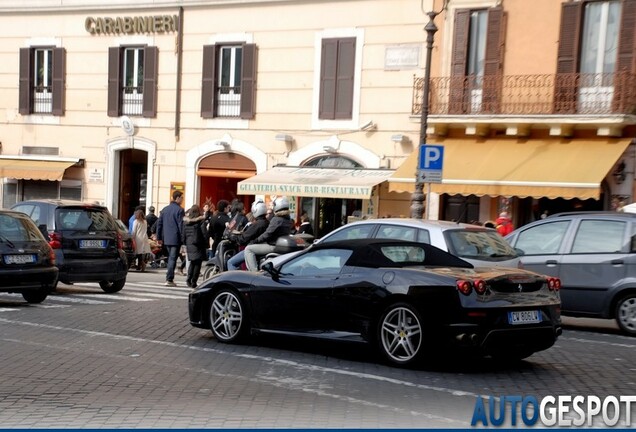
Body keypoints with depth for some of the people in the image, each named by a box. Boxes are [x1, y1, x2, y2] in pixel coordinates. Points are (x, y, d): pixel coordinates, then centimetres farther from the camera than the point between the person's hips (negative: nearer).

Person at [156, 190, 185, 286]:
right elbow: (181, 225, -14)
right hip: (176, 238, -6)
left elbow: (159, 223, 13)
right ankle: (169, 279, -6)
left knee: (170, 257, 20)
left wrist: (159, 237, 17)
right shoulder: (179, 210, -10)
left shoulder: (164, 209, 11)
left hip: (166, 238, 6)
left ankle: (169, 274, 18)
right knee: (173, 258, -4)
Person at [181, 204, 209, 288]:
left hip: (189, 244, 5)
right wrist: (206, 244, -1)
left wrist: (185, 243, 17)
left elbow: (183, 234, 9)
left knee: (192, 262, 18)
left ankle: (188, 278, 2)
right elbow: (204, 233, -9)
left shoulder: (185, 221, 7)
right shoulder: (201, 221, -8)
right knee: (198, 263, 2)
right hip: (198, 245, -5)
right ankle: (193, 282, -1)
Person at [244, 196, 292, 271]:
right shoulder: (288, 220, 9)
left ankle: (254, 272, -15)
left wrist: (256, 240, -6)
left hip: (273, 246, -10)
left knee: (248, 249, -9)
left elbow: (267, 234, -19)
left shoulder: (276, 219, -18)